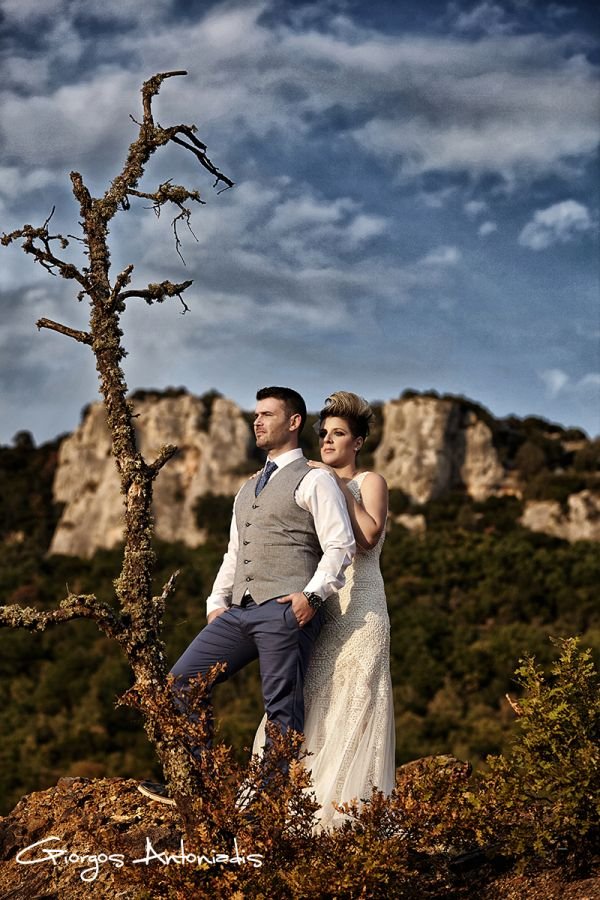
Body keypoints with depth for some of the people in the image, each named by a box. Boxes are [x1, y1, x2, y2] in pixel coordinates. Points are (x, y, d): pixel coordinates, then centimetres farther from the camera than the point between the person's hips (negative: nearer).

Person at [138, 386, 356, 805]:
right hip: (238, 611, 8)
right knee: (182, 680, 0)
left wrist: (313, 594, -18)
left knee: (283, 711, -6)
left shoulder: (313, 480, 1)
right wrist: (217, 602, 14)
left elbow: (341, 545, -8)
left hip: (285, 610, -8)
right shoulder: (248, 490, 26)